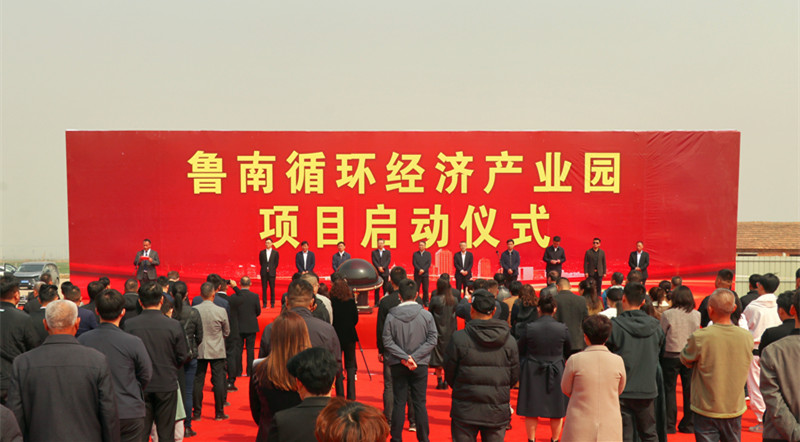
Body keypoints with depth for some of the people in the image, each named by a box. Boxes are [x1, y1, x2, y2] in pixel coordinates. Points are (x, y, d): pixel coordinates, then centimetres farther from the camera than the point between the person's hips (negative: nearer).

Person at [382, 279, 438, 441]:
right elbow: (432, 340, -9)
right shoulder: (426, 315, -8)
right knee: (420, 403, 9)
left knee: (399, 403, 8)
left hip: (398, 366, 0)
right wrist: (415, 357, -9)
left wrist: (404, 357, -10)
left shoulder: (391, 316, -8)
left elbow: (387, 342, -9)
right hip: (420, 366, 0)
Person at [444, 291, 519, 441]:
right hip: (497, 412, 2)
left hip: (465, 411, -2)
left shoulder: (459, 338, -10)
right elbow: (515, 376, 4)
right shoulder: (509, 340, -1)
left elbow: (449, 373, -3)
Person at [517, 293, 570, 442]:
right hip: (556, 373, 1)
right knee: (557, 412, 14)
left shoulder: (530, 328, -11)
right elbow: (568, 352, 7)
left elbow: (520, 351, 0)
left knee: (531, 412, 9)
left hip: (533, 373, -1)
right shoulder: (562, 328, -8)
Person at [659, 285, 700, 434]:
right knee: (689, 390, 11)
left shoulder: (668, 314, -12)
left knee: (669, 390, 7)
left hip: (671, 356, -3)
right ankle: (688, 424, 19)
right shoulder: (696, 315, -4)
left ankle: (669, 425, 9)